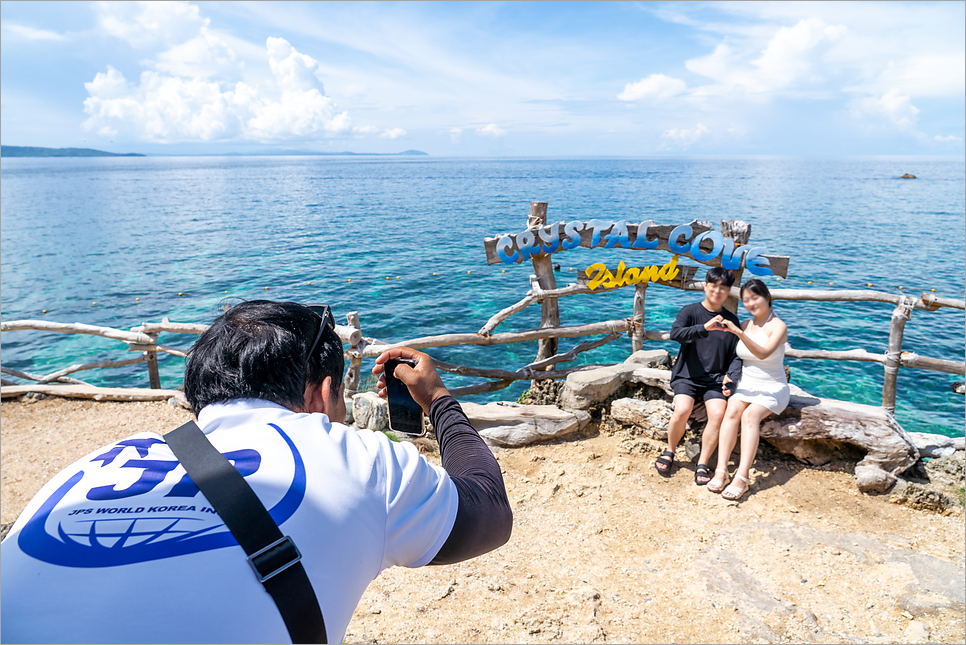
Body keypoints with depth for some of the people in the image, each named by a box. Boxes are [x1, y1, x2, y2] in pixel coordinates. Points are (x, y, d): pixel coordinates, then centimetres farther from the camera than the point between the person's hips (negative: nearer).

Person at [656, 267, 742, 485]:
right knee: (682, 411, -26)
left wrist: (730, 377, -8)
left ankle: (702, 465, -8)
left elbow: (736, 356, 10)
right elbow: (675, 333, -19)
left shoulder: (731, 320, 11)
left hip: (715, 379, 2)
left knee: (718, 414, -25)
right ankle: (669, 452, 3)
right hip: (687, 375, -2)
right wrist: (704, 328, -32)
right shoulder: (690, 312, 2)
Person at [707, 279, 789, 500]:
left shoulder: (778, 326, -9)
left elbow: (763, 353, -27)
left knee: (750, 415, -32)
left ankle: (742, 477, -38)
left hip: (773, 388, -4)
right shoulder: (744, 325, 8)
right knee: (732, 410, -27)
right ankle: (721, 471, -33)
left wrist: (739, 333, -37)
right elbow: (736, 357, 16)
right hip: (747, 385, 4)